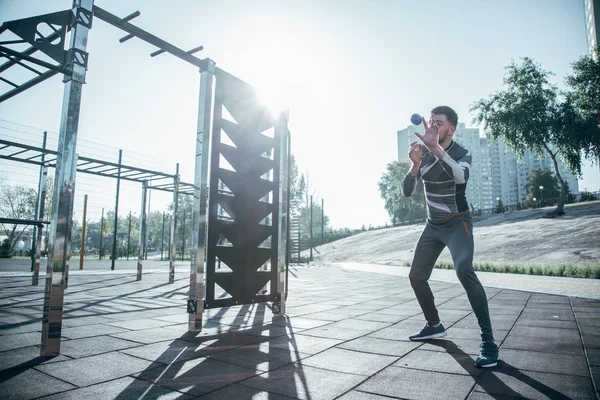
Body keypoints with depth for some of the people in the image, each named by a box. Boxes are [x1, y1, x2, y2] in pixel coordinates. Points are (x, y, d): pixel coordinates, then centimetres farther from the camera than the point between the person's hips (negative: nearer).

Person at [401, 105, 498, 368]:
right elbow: (406, 192, -10)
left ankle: (488, 342, -19)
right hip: (433, 225, 6)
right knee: (416, 276, 8)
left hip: (457, 223, -5)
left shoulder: (462, 154, -14)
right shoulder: (423, 153, -2)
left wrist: (435, 148, -51)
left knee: (464, 271, -29)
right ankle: (434, 326, 29)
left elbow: (461, 176, -39)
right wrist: (415, 164, -26)